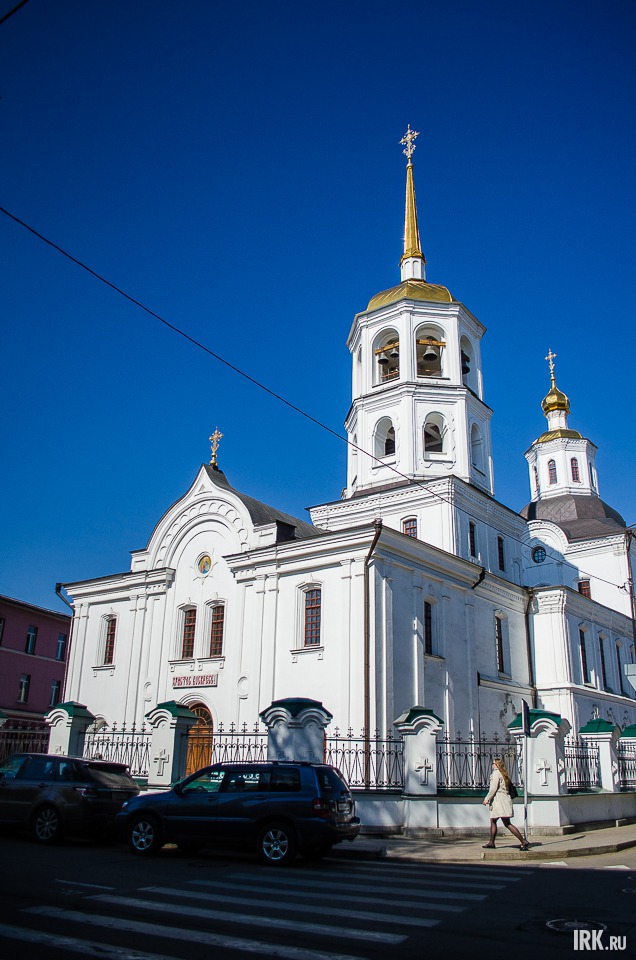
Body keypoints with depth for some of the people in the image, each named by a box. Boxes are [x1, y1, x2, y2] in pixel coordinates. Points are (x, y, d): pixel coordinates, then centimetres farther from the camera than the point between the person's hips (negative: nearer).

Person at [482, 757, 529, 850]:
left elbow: (493, 789, -16)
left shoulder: (496, 773, -9)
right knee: (493, 821, 17)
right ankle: (491, 842, 23)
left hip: (500, 800, -10)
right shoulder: (503, 774, 17)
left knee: (507, 823, -13)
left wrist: (487, 799, -9)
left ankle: (523, 841, -18)